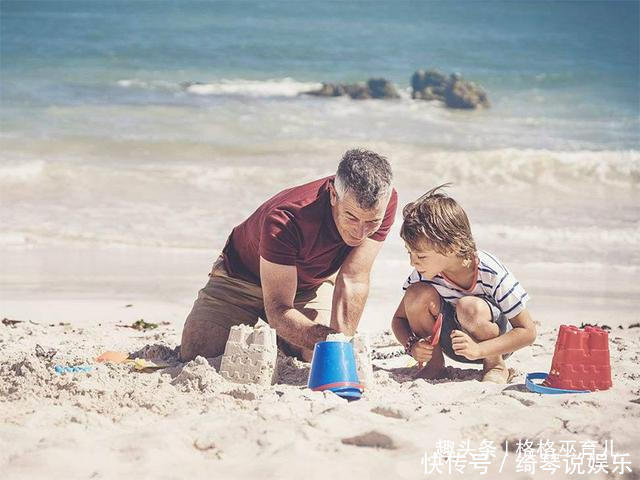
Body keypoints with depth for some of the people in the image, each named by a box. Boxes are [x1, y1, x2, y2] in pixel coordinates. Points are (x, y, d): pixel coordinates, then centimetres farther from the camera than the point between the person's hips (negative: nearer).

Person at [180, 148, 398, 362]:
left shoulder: (384, 202, -31)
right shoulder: (284, 221, -42)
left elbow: (353, 281, -27)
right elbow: (278, 309, -40)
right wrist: (328, 339, -56)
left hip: (311, 283, 3)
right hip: (245, 278, -3)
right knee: (196, 353, -16)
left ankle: (281, 339, 16)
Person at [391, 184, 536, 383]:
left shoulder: (490, 273, -28)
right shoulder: (423, 273, -16)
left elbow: (528, 332, -24)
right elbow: (399, 318, -2)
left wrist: (478, 350, -37)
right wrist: (411, 345, -26)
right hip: (451, 341, 4)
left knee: (469, 307, -38)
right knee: (417, 294, -24)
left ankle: (496, 366, -10)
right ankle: (434, 364, -5)